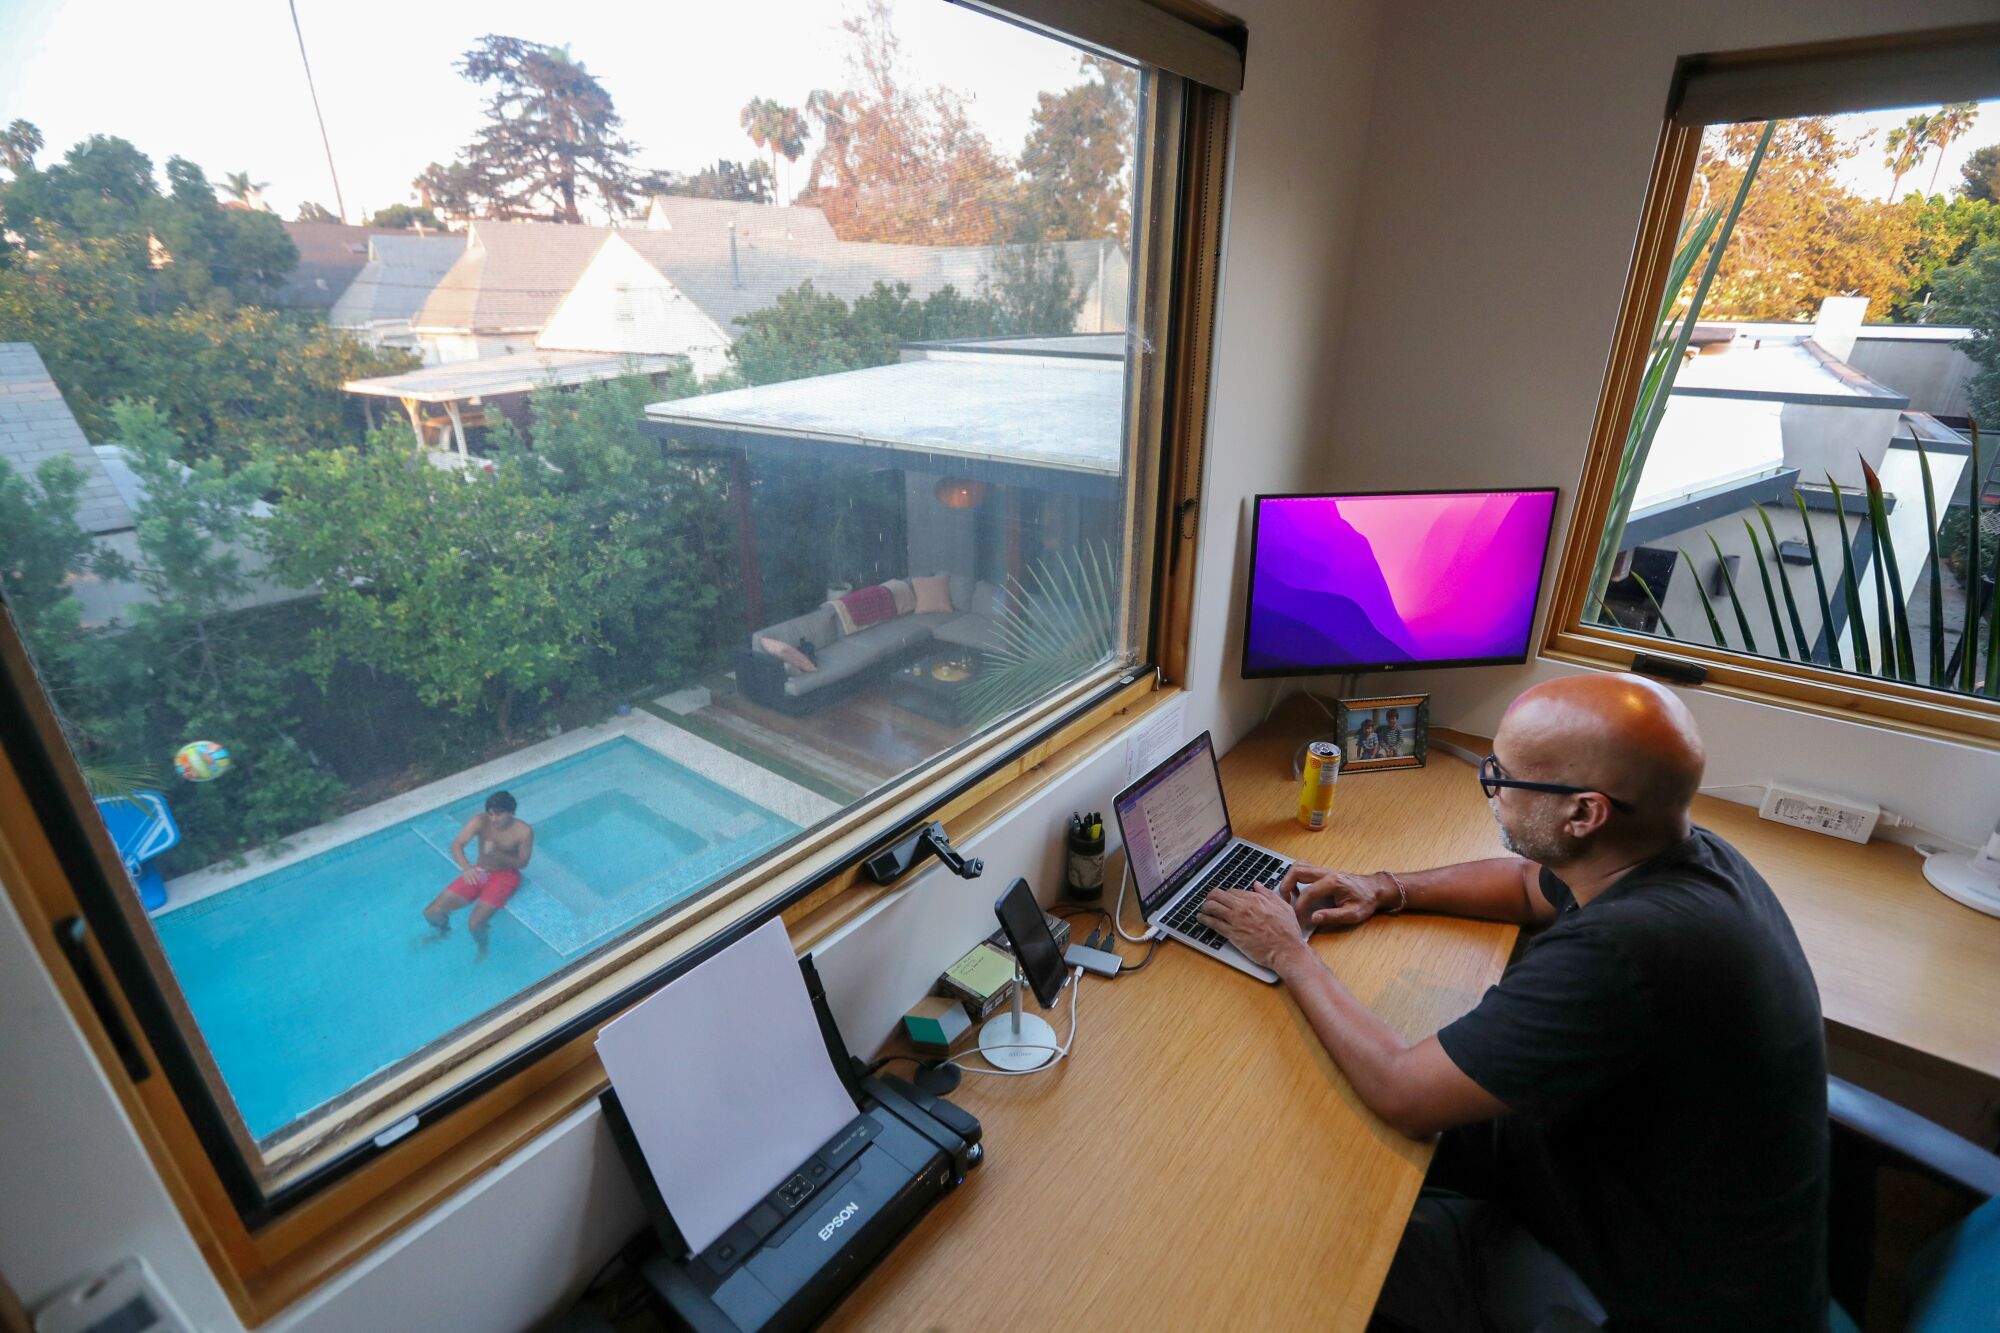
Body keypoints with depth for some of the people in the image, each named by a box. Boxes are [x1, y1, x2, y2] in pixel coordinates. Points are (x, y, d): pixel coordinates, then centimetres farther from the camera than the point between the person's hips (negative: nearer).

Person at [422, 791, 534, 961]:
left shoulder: (524, 831, -21)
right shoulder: (480, 820, -15)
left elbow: (522, 863, -14)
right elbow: (457, 844, -25)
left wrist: (496, 853, -30)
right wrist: (466, 867, -45)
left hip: (504, 876, -4)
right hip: (478, 873, 4)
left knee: (474, 924, -23)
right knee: (431, 913, -2)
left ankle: (482, 948, 13)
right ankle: (444, 932, 35)